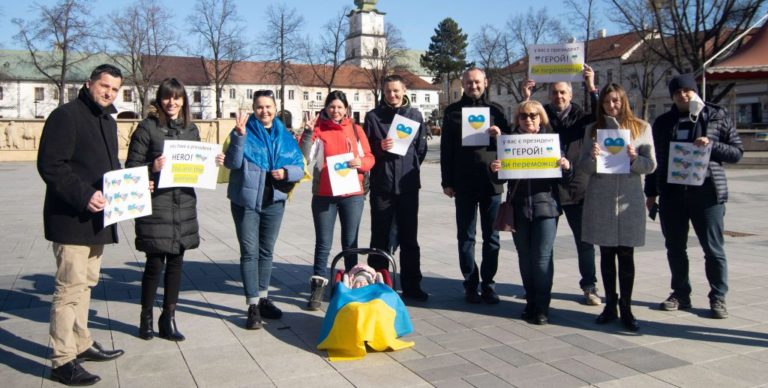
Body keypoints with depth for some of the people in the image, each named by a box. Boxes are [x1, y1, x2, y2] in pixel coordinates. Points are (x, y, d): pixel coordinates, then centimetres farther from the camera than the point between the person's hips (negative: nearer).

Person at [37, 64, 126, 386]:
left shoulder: (108, 121, 17)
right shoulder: (66, 115, -10)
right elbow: (49, 165, -17)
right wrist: (83, 195, -25)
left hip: (97, 218, 9)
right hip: (71, 218, -9)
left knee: (86, 283, 16)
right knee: (70, 287, -6)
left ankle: (81, 344, 28)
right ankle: (62, 360, 2)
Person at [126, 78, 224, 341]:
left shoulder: (191, 129, 11)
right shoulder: (147, 128, -3)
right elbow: (132, 166, -5)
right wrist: (153, 168, -23)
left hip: (184, 204, 5)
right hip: (156, 204, -4)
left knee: (176, 262, 9)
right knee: (155, 263, 2)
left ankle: (169, 319, 21)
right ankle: (146, 317, 21)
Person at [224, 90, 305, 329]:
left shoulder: (285, 136, 7)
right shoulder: (243, 132, -4)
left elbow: (299, 167, 5)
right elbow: (232, 162, -17)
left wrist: (286, 172, -16)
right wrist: (239, 136, -29)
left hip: (274, 201, 4)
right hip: (246, 201, -4)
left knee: (266, 252, 15)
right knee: (249, 253, -4)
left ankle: (263, 298, 28)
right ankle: (253, 306, 2)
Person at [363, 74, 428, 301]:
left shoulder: (415, 115, 9)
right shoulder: (373, 116, 4)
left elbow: (421, 147, 14)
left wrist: (412, 167, 6)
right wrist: (380, 147, -13)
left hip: (408, 185, 2)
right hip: (382, 185, -1)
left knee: (409, 237, 8)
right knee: (380, 237, 3)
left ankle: (411, 285, 17)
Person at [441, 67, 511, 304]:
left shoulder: (495, 110, 9)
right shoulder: (453, 111, 7)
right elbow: (446, 148, 5)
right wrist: (447, 182, -1)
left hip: (491, 181, 1)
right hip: (464, 183, -1)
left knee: (491, 237, 6)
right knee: (466, 237, 5)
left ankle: (488, 283, 17)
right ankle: (471, 284, 15)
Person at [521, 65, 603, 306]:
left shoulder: (580, 115, 3)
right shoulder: (543, 114, 4)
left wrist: (592, 88, -22)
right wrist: (526, 100, -19)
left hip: (577, 188, 0)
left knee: (584, 240, 7)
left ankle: (589, 286, 20)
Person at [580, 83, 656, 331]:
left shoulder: (641, 128, 5)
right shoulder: (593, 129, 8)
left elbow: (651, 165, 2)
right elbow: (584, 167, 5)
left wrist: (635, 158, -17)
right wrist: (592, 158, -16)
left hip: (629, 199, -1)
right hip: (600, 199, 1)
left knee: (626, 255, 2)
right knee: (606, 254, 7)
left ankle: (626, 308, 11)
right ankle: (610, 305, 17)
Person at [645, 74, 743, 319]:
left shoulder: (718, 118, 4)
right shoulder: (663, 122, 12)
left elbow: (737, 152, 4)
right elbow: (654, 158, 15)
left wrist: (712, 145, -14)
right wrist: (651, 193, 13)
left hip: (707, 192, -3)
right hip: (671, 193, 3)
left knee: (713, 248, 2)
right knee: (675, 248, 9)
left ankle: (718, 297, 14)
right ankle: (680, 294, 21)